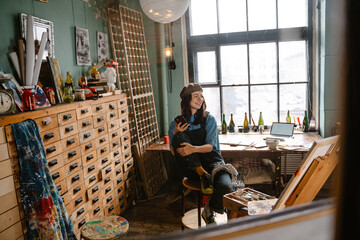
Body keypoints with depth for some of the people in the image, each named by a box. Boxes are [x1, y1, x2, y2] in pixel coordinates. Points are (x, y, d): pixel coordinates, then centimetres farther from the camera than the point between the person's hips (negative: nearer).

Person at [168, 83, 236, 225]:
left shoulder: (209, 119, 5)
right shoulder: (177, 124, 7)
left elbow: (210, 146, -6)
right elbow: (173, 152, 2)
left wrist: (193, 149, -28)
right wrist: (177, 135, -17)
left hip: (210, 160, 0)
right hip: (189, 167, 0)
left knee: (225, 186, -31)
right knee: (180, 137, -24)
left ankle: (209, 210, 2)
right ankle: (202, 175, -24)